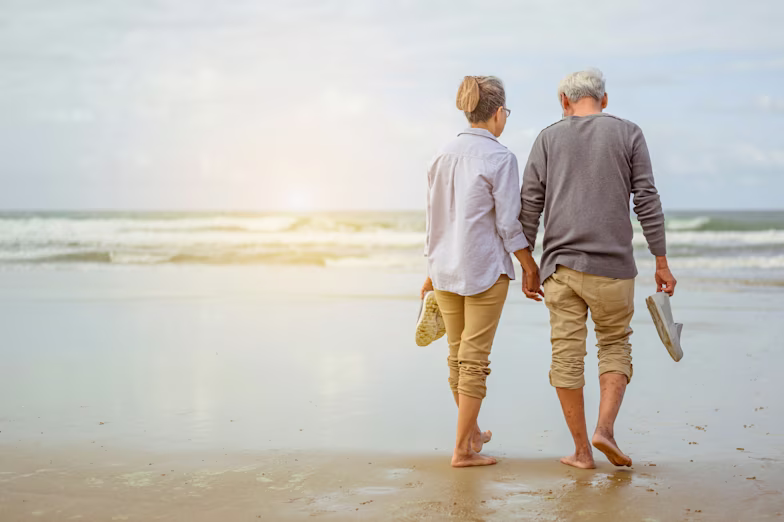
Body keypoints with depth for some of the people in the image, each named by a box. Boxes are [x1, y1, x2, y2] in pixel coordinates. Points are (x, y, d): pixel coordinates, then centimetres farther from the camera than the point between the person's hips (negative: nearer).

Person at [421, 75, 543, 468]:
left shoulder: (443, 156, 6)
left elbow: (434, 218, 11)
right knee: (474, 359, -1)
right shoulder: (499, 158, -12)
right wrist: (530, 269, -4)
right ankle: (462, 449, 2)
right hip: (485, 268, -6)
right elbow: (508, 224, -13)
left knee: (458, 355, 16)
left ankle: (471, 432, 33)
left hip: (446, 270, 6)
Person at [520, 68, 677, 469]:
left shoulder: (548, 138, 7)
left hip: (560, 265, 1)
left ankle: (581, 449, 10)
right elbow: (647, 201, -1)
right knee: (615, 345, 15)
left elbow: (529, 206, 4)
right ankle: (605, 427, -4)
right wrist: (661, 263, 3)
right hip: (612, 264, -1)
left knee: (566, 355, 6)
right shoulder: (628, 134, 4)